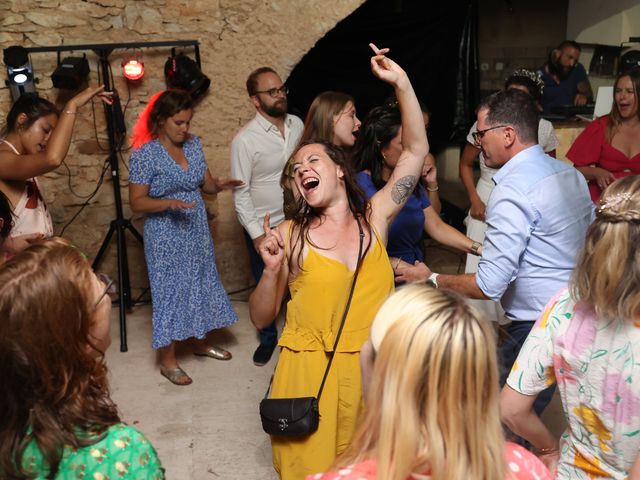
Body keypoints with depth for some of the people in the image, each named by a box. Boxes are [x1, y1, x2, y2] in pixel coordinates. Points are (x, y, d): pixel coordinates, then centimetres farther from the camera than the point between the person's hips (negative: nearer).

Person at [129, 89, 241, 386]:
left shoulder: (194, 144, 3)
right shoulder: (144, 154, -15)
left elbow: (205, 183, 9)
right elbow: (137, 202, -15)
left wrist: (218, 184, -14)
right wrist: (169, 203, -30)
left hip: (197, 232, 7)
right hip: (166, 238, -6)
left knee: (201, 285, 17)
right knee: (169, 292, 2)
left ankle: (201, 342, 38)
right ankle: (167, 361, 18)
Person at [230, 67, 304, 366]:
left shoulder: (297, 125, -2)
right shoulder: (245, 140, -16)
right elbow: (240, 193, -13)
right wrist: (256, 234, -15)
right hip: (264, 228, -3)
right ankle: (268, 338, 37)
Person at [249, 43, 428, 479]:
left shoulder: (374, 218, 1)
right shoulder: (290, 235, -4)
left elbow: (416, 151, -1)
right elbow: (261, 318, -1)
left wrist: (402, 84, -8)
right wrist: (272, 269, -19)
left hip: (372, 370, 2)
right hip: (309, 373, -2)